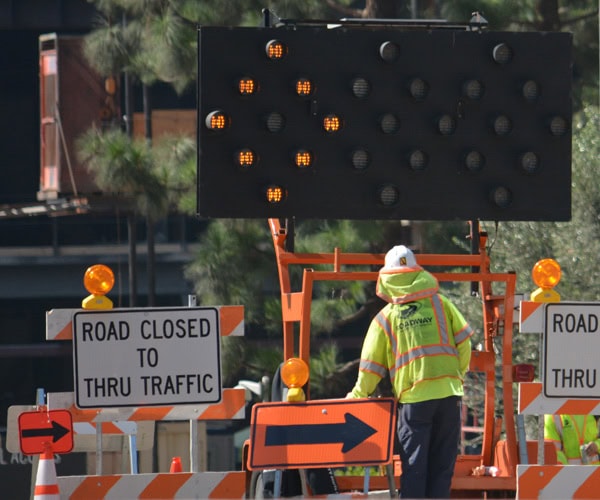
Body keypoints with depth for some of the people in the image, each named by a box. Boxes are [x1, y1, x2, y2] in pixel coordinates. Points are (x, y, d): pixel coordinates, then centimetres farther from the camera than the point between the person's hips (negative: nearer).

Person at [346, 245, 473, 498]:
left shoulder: (386, 316, 5)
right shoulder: (440, 303, 7)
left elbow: (371, 364, 7)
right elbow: (463, 342, 5)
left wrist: (358, 396, 20)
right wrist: (458, 375, 18)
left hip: (413, 397, -1)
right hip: (449, 392, 1)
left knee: (413, 466, 2)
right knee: (442, 464, 7)